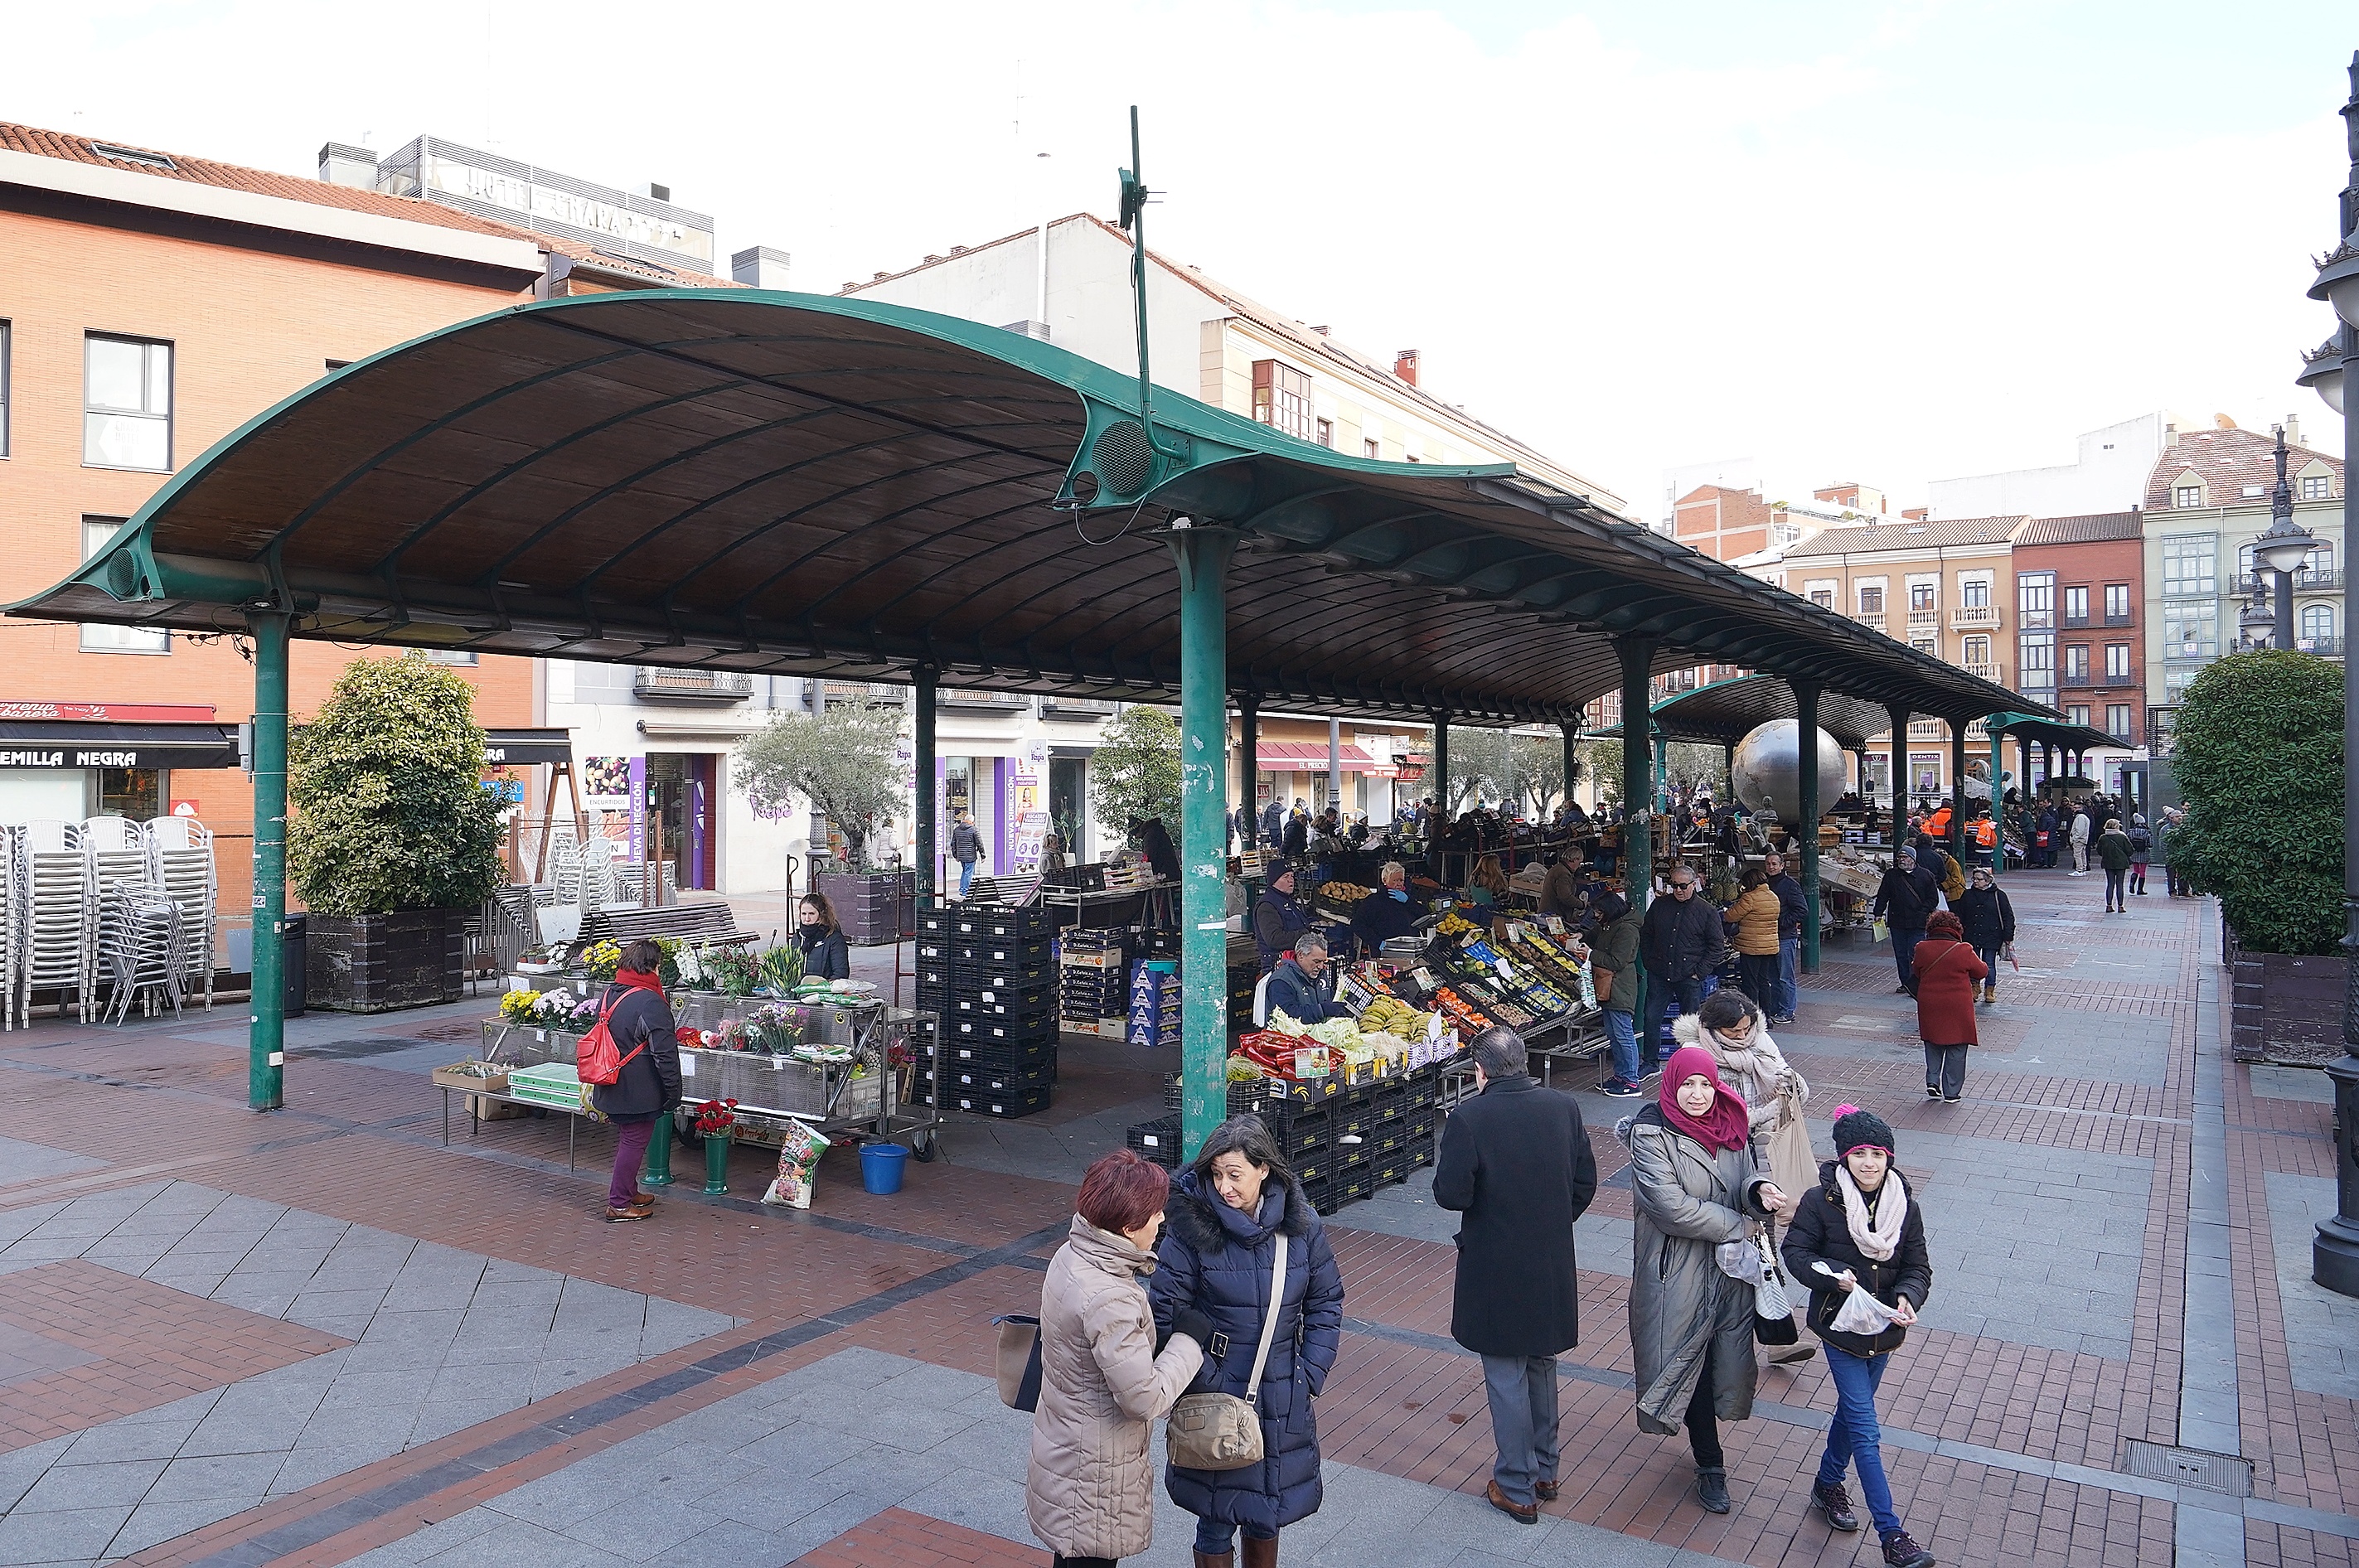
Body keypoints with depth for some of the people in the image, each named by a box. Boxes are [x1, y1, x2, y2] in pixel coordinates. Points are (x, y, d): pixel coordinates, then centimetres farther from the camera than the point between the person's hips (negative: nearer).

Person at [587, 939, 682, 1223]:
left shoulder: (608, 994, 5)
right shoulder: (650, 1002, -22)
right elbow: (665, 1053, -20)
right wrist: (673, 1092, -12)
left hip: (612, 1089, 9)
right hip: (639, 1091, -8)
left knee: (627, 1138, 22)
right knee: (635, 1141, 3)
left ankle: (629, 1192, 35)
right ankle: (619, 1205, 10)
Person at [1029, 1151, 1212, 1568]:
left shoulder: (1073, 1255, -4)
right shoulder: (1109, 1299, -33)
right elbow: (1145, 1399, -28)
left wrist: (1166, 1336, 0)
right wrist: (1188, 1340, -16)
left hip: (1064, 1449, 9)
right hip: (1093, 1470, -8)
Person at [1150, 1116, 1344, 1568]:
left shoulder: (1300, 1224, -7)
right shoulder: (1191, 1228, -16)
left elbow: (1326, 1302, 4)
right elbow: (1165, 1314, -12)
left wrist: (1310, 1374, -3)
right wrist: (1207, 1383, -16)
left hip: (1283, 1404, 3)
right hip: (1214, 1397, -3)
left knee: (1268, 1513, 18)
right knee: (1216, 1517, 9)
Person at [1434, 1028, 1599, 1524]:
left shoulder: (1468, 1120, -20)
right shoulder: (1564, 1107, -5)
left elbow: (1451, 1195, -20)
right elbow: (1585, 1182, 2)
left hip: (1495, 1271, -5)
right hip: (1553, 1266, 5)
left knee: (1506, 1378, 9)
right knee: (1541, 1366, 22)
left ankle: (1517, 1489, 20)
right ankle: (1544, 1472, 37)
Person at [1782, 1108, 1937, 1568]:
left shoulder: (1906, 1206, -6)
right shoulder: (1821, 1200, -17)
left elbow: (1918, 1266, 0)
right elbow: (1795, 1251, -10)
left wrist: (1908, 1298, -19)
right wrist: (1831, 1273, -27)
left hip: (1883, 1329, 4)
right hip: (1839, 1325, -4)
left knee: (1852, 1411, 21)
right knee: (1866, 1430, -4)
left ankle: (1827, 1486, 43)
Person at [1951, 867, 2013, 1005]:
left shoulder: (1998, 896, -2)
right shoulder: (1967, 895, 6)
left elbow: (2008, 916, 1)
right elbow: (1959, 916, 11)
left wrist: (2007, 936, -4)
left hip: (1991, 938, -3)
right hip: (1971, 937, 3)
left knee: (1989, 965, 1)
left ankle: (1989, 991, 12)